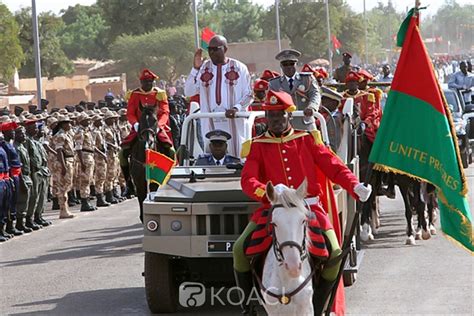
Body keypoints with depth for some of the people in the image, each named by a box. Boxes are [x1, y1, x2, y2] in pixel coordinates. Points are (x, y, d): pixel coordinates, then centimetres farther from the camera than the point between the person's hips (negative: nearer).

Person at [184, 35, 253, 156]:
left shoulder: (239, 68, 5)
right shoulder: (203, 68, 10)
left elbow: (249, 95, 4)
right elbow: (188, 92, 3)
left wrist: (236, 108, -14)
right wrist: (195, 68, -5)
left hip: (233, 122, -2)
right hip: (210, 123, 2)